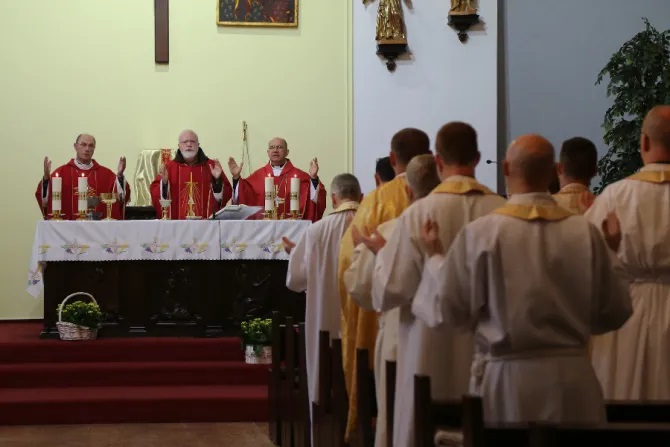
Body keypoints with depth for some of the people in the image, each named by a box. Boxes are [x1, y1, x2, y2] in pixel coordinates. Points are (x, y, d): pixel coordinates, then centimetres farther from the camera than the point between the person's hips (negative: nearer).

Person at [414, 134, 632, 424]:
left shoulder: (479, 233, -10)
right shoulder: (585, 233, -4)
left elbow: (448, 312, -3)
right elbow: (615, 313, 4)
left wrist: (435, 258, 13)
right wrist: (612, 255, 19)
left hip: (507, 379, -2)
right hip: (573, 379, 2)